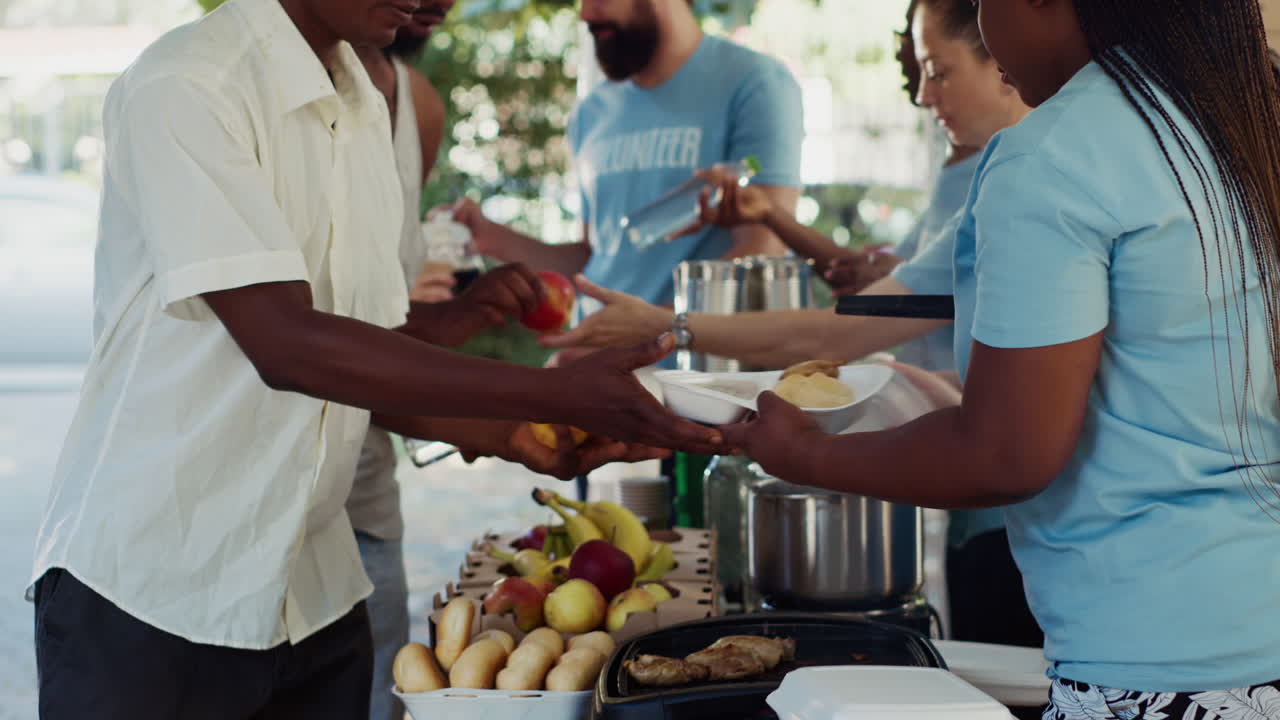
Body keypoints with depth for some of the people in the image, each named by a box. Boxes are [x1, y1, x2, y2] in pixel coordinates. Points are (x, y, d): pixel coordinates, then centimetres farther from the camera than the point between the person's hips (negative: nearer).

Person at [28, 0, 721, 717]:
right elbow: (286, 344, -24)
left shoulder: (368, 110, 9)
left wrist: (507, 433, -6)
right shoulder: (182, 88, -16)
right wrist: (558, 394, -26)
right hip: (147, 596, -6)